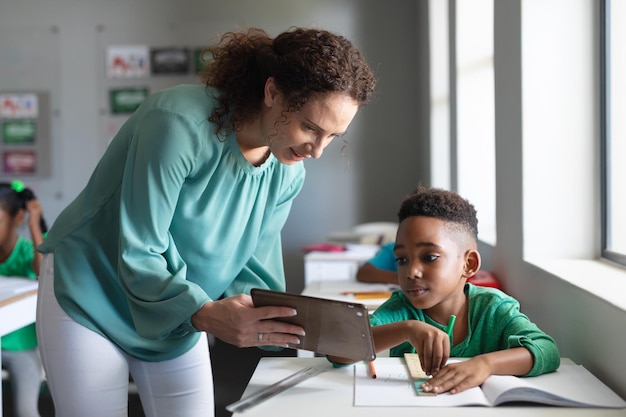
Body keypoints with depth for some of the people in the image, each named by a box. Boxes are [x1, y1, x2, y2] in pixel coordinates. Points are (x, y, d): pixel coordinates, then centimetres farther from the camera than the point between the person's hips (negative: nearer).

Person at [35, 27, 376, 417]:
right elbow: (138, 254, -29)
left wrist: (275, 321, -24)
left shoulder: (288, 173, -9)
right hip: (88, 299, -5)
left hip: (180, 309, 6)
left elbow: (250, 267, -4)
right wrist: (205, 314, -43)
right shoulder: (180, 124, -30)